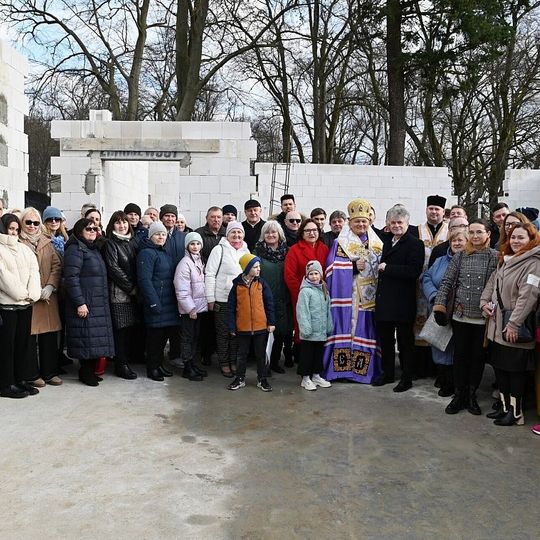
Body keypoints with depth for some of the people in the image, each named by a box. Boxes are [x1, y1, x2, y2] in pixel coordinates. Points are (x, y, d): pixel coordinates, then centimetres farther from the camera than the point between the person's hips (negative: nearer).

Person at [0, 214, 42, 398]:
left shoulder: (24, 248, 16)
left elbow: (34, 271, 7)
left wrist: (32, 294, -7)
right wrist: (22, 294, -13)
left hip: (26, 303, 6)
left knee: (23, 342, 9)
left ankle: (21, 379, 17)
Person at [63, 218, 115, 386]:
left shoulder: (94, 249, 18)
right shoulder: (75, 249, -10)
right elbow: (71, 278, -18)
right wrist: (79, 302, -21)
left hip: (99, 302, 9)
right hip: (84, 302, -9)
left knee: (96, 337, 9)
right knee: (86, 336, -5)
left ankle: (91, 370, 18)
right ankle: (85, 372, 6)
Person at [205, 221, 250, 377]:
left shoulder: (246, 251, 9)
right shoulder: (219, 249, -6)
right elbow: (210, 274, -7)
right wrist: (210, 298, -11)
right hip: (222, 299, -4)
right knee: (223, 333, 5)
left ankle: (234, 362, 23)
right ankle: (224, 363, 16)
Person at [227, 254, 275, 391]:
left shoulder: (261, 283, -3)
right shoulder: (237, 284, -5)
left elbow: (269, 304, 0)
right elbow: (231, 307, -1)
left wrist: (271, 322, -3)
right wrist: (232, 327, -2)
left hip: (261, 327, 0)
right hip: (242, 327, 0)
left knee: (261, 354, 11)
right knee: (242, 354, 14)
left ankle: (262, 379, 24)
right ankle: (240, 378, 28)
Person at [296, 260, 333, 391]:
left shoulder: (324, 290, 10)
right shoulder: (305, 291, -11)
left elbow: (327, 311, 14)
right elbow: (302, 311, -16)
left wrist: (329, 326, 12)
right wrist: (305, 328, -20)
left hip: (321, 331, 7)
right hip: (309, 332, -6)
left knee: (319, 354, 16)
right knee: (307, 354, 3)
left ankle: (316, 376, 29)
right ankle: (305, 378, 14)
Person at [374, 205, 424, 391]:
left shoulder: (414, 244, -9)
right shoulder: (386, 240, 14)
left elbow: (414, 271, -21)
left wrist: (387, 268, -18)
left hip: (403, 302, -7)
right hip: (384, 299, 7)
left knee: (405, 340, 6)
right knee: (385, 338, 16)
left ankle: (407, 378, 18)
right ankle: (387, 373, 31)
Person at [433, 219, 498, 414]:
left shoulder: (495, 257, -3)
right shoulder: (461, 256, 4)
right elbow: (446, 282, 4)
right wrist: (440, 305, -3)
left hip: (483, 318, -2)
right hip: (460, 315, 2)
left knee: (478, 356, 9)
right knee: (460, 355, 8)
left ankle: (472, 395, 24)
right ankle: (459, 395, 20)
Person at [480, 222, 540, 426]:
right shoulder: (504, 260, 15)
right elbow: (492, 283, 22)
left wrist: (514, 324, -23)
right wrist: (484, 302, 4)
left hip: (515, 329, -8)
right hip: (496, 327, 8)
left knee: (515, 370, 2)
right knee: (499, 367, 14)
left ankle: (516, 412, 14)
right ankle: (505, 407, 27)